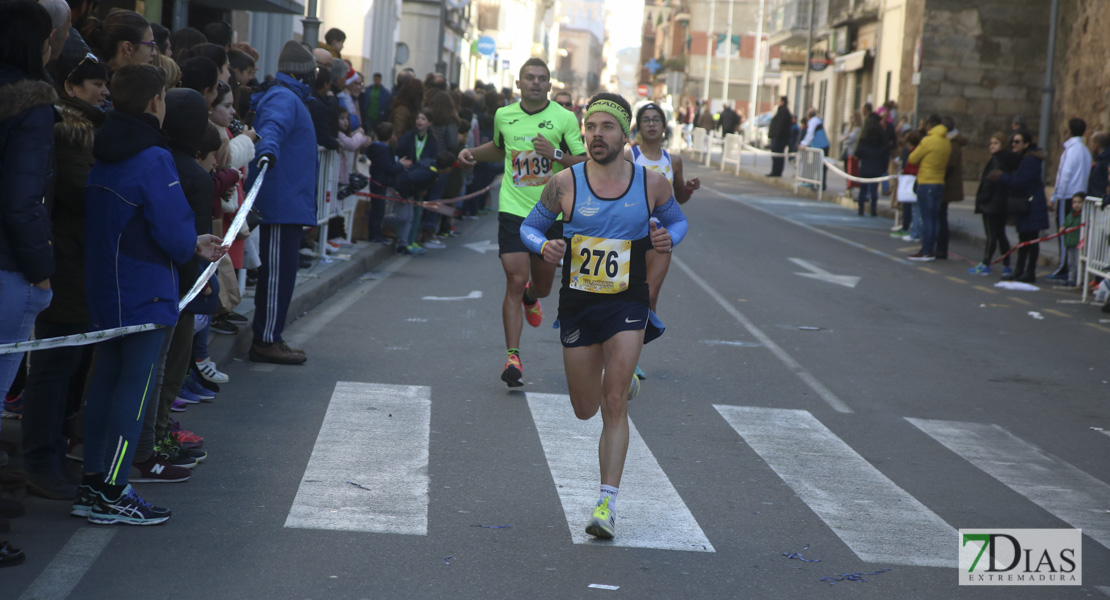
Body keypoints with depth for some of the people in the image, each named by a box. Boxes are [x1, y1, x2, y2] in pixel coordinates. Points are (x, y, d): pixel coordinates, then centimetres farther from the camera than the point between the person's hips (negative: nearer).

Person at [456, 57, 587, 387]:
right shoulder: (503, 116, 4)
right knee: (516, 281, -12)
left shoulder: (565, 118, -5)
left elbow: (586, 163, -6)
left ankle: (530, 298, 53)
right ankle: (512, 357, -9)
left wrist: (556, 154, -21)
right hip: (513, 210, 0)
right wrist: (473, 153, 9)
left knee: (542, 286, 13)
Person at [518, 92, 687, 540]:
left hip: (627, 305, -2)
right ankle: (622, 380, 52)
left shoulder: (651, 183, -4)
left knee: (614, 404, -14)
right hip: (577, 303, 2)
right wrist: (544, 246, -15)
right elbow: (530, 225, 7)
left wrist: (668, 238, -9)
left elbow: (677, 219, 15)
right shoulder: (564, 184, -6)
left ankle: (607, 503, -10)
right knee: (585, 410, 14)